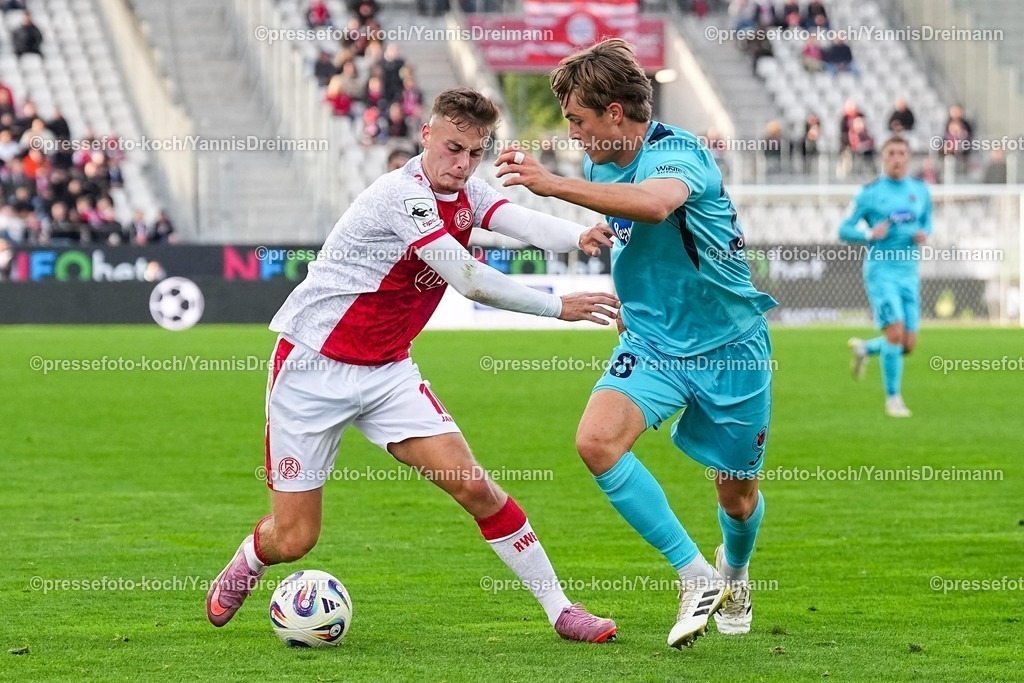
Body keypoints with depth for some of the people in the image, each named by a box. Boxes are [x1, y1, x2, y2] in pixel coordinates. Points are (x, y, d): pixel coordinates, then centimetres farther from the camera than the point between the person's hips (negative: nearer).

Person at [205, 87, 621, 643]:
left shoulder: (467, 196, 1)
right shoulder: (402, 195, -23)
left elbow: (524, 222, -20)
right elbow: (469, 280, -26)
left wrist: (578, 236, -42)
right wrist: (557, 306, -21)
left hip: (387, 370, 6)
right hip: (312, 368, -6)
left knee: (472, 485, -10)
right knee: (293, 539, 0)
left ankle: (560, 610, -3)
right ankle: (245, 566, 36)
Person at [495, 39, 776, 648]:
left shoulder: (679, 153, -22)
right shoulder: (603, 166, 2)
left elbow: (654, 204, -47)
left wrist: (553, 184, -47)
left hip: (729, 345, -5)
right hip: (653, 343, 5)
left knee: (738, 497, 8)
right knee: (597, 440, -23)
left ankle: (733, 573, 45)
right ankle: (696, 576, -14)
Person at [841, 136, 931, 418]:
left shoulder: (920, 191, 8)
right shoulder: (870, 193, -4)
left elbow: (927, 220, 23)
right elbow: (844, 230, -1)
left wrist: (924, 233, -1)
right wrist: (870, 235, -20)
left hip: (909, 272, 5)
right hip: (880, 270, -5)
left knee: (908, 344, 3)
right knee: (895, 331, -18)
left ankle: (864, 349, 34)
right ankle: (893, 398, -5)